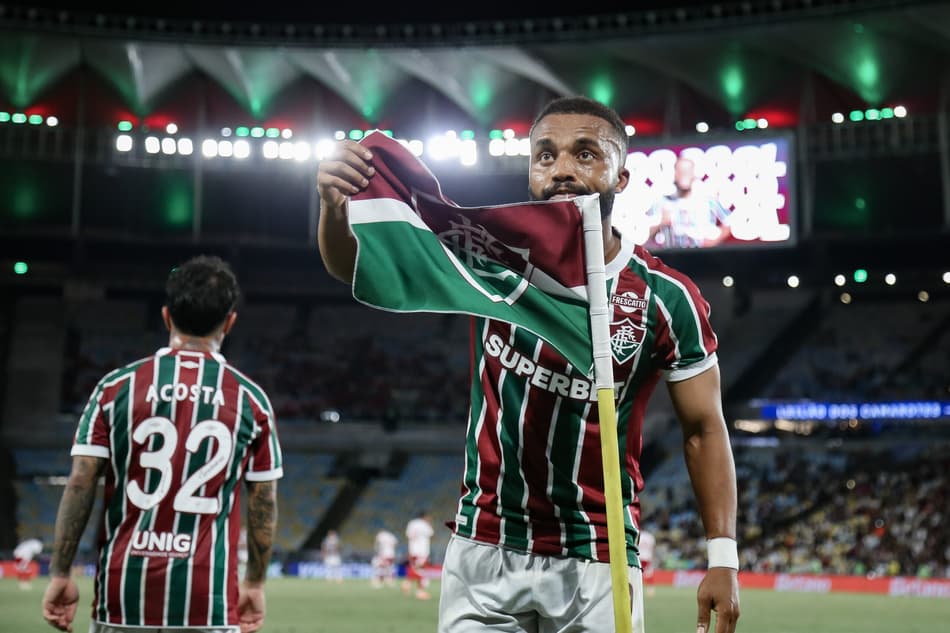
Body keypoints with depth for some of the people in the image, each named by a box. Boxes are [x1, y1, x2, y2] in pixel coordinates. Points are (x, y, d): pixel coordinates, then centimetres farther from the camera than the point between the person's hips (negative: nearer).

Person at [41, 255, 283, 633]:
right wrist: (255, 584, 14)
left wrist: (60, 574, 2)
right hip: (208, 598, -1)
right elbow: (263, 503, 4)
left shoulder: (117, 387, 1)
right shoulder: (251, 400, 1)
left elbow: (80, 485, -3)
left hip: (123, 590, 1)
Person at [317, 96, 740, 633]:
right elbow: (357, 266, -7)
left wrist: (723, 556, -6)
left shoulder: (667, 300, -8)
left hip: (598, 566, -1)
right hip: (482, 552, 2)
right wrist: (335, 206, -29)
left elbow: (705, 429, 0)